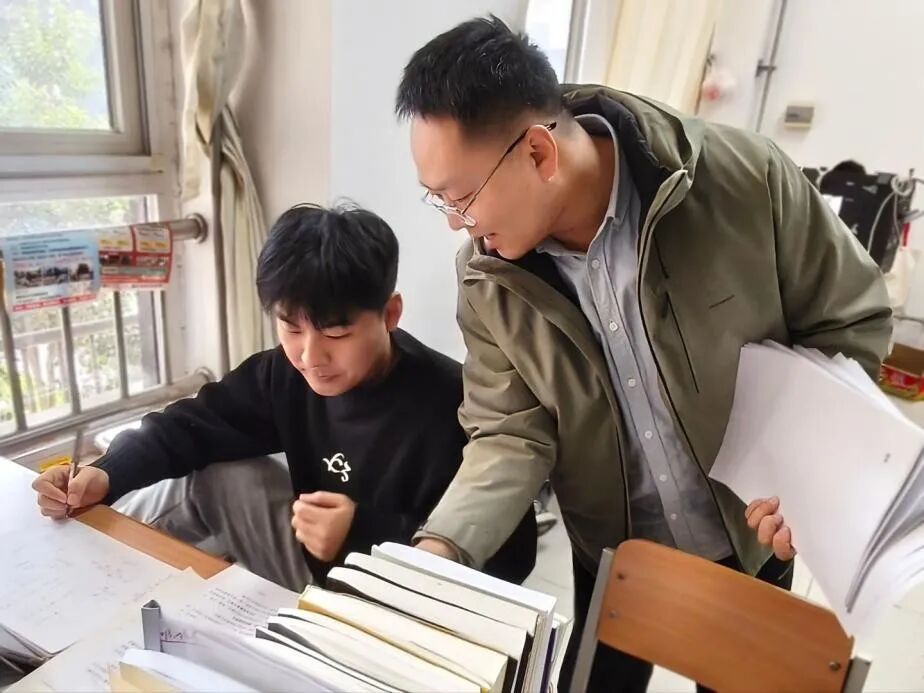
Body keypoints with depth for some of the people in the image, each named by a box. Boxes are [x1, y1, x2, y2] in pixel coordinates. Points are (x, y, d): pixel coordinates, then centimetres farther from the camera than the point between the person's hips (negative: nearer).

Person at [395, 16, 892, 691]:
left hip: (749, 539, 0)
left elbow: (851, 319, -10)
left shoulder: (743, 176, -24)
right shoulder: (487, 275, -17)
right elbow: (510, 435, -15)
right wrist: (441, 546, -30)